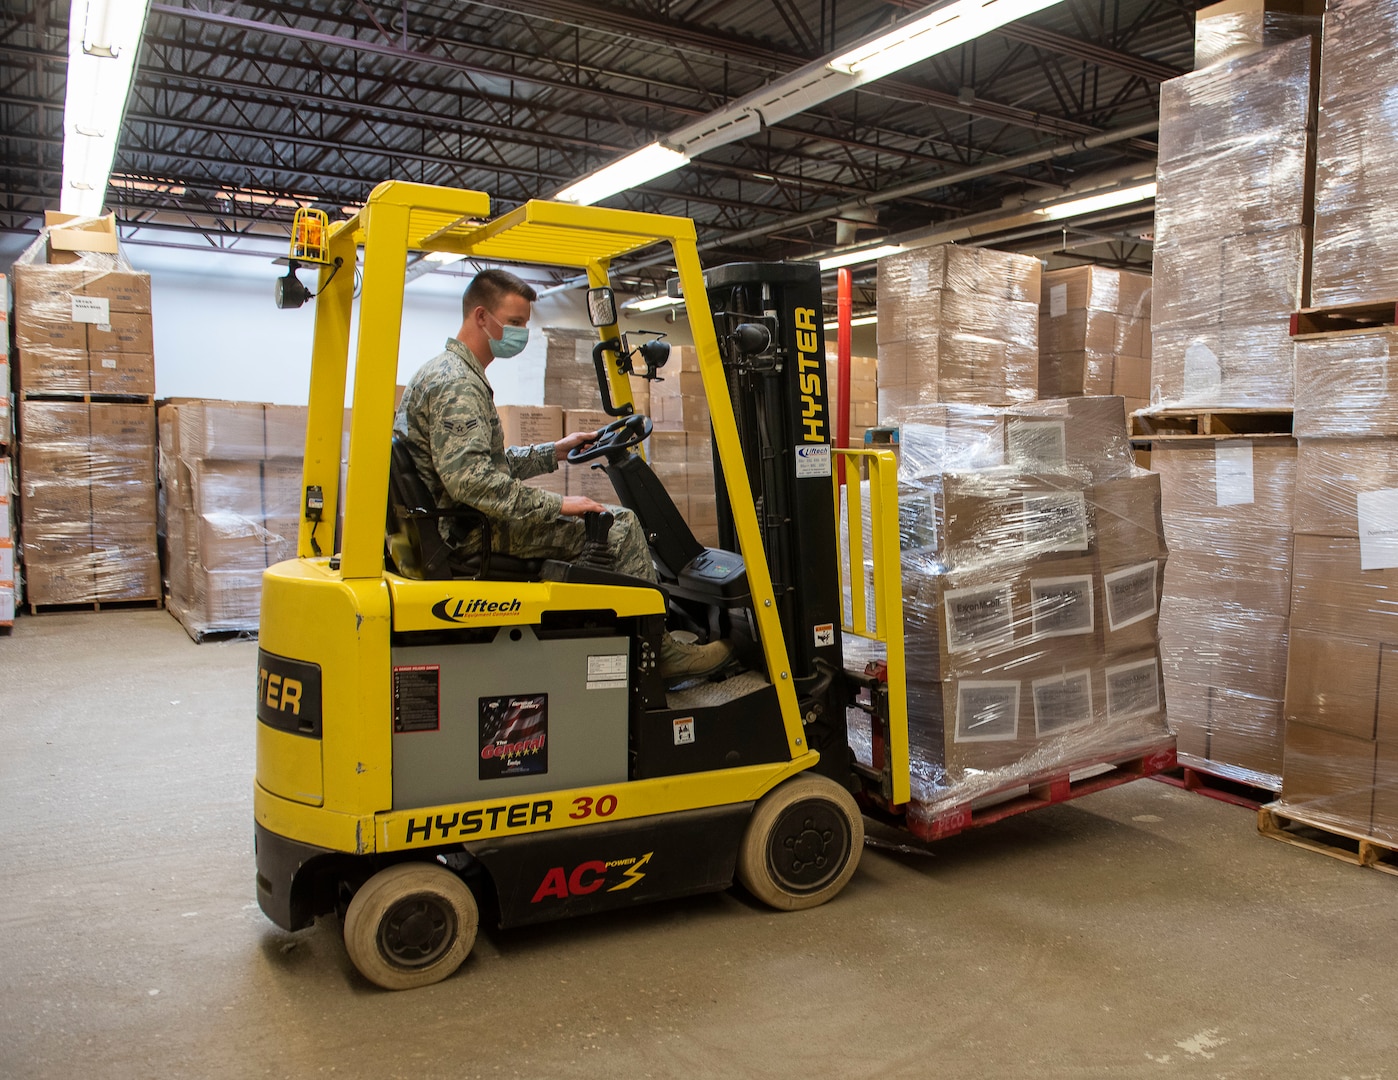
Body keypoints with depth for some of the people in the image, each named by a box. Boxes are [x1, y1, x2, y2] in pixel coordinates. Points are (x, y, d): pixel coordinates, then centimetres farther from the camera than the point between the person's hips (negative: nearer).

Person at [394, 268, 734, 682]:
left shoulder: (440, 372, 19)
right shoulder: (457, 384, -17)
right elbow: (470, 479, -30)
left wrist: (555, 451, 13)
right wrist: (556, 504, -24)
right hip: (470, 536, -11)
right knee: (619, 526, -11)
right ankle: (658, 652, -2)